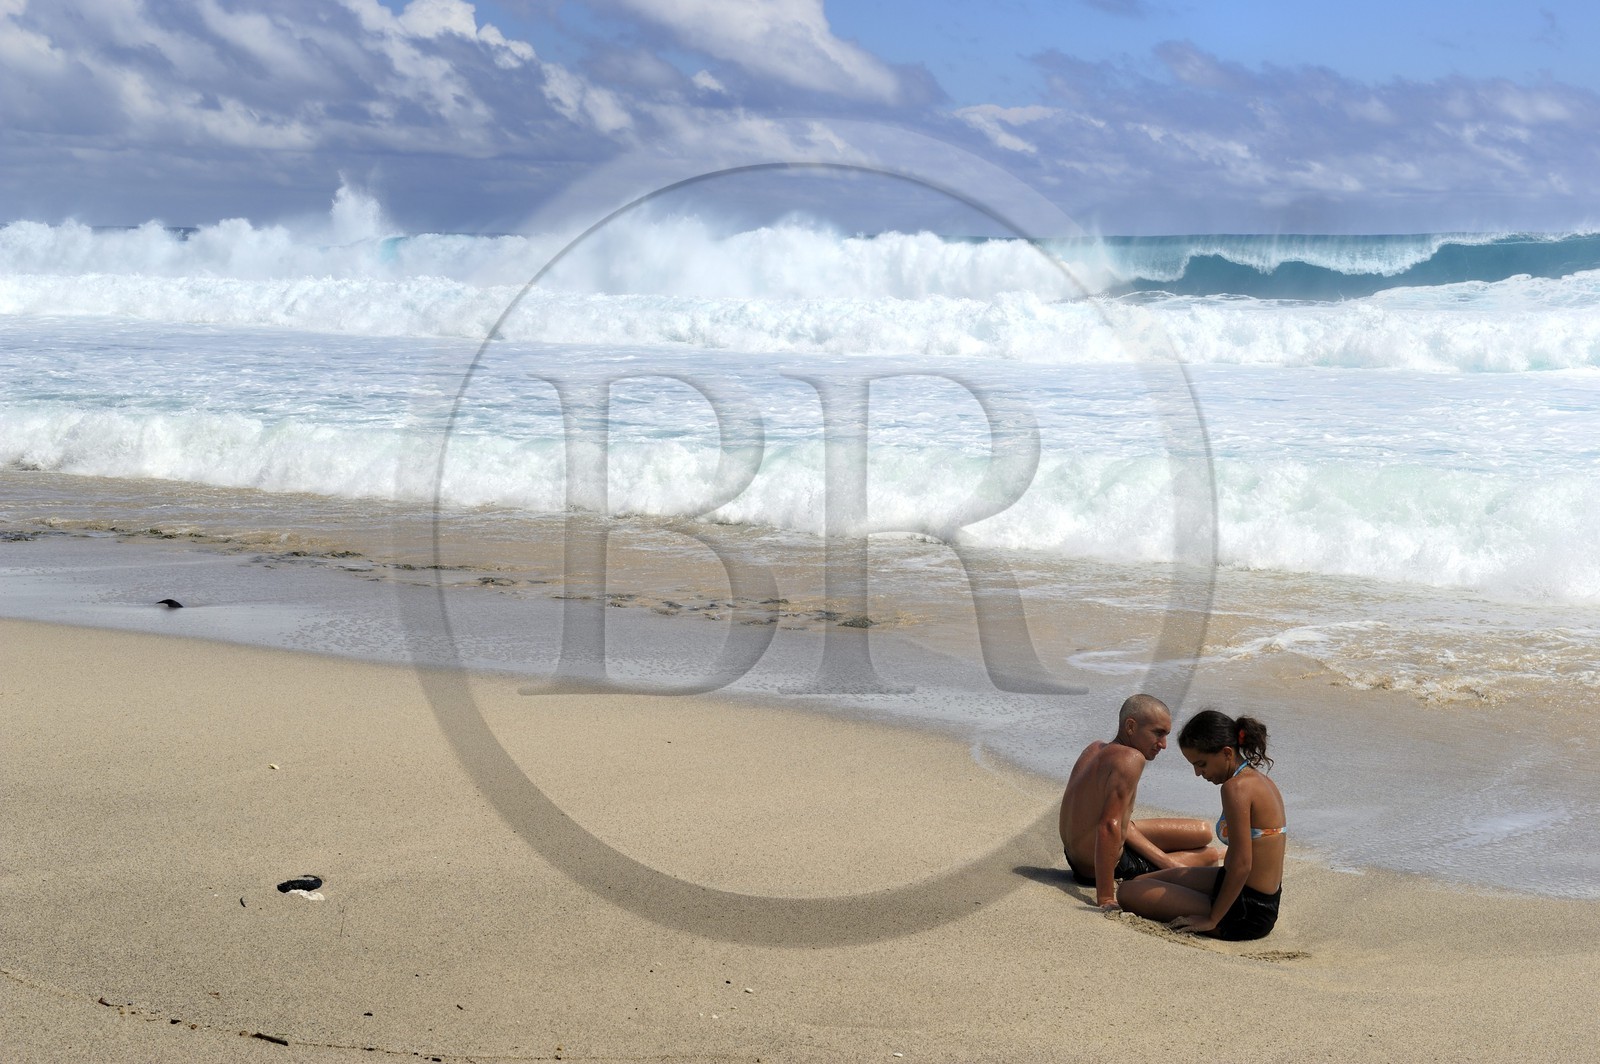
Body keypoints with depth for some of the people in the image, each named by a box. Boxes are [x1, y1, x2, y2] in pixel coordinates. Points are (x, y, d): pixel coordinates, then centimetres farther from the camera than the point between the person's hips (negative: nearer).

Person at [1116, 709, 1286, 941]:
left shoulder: (1236, 788, -23)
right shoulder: (1260, 780, 7)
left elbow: (1241, 865, -26)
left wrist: (1212, 919, -18)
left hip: (1245, 915, -10)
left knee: (1128, 893, -10)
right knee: (1141, 881, 21)